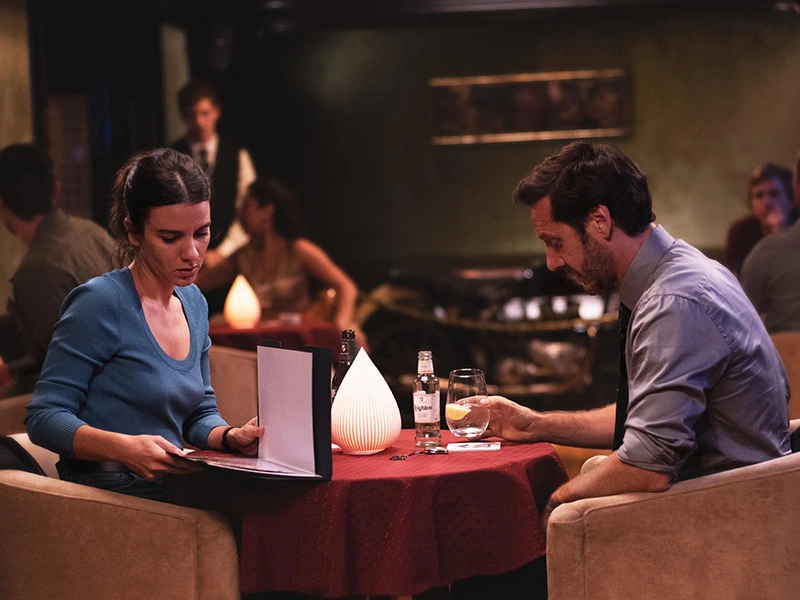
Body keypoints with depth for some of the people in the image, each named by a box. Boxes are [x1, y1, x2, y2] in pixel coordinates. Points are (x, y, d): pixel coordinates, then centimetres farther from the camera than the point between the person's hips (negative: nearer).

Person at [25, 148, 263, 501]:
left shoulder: (194, 303, 13)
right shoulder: (100, 302, -10)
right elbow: (44, 417, -11)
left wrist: (231, 436, -1)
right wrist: (124, 448, -27)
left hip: (173, 492, 8)